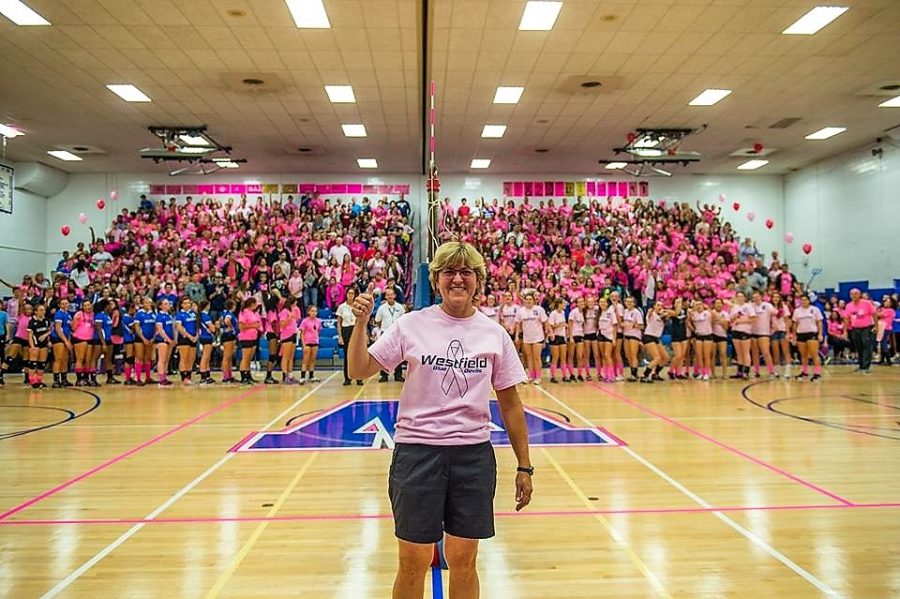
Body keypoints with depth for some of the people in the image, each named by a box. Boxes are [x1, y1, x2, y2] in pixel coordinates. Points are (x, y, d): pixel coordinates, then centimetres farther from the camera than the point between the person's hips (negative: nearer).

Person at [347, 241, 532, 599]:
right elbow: (359, 371, -1)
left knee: (463, 561, 12)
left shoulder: (494, 334, 2)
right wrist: (361, 323, -15)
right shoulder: (412, 325, -2)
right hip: (416, 449, -1)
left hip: (474, 454, 2)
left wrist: (524, 467, 6)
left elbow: (510, 405, 6)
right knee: (414, 562, 7)